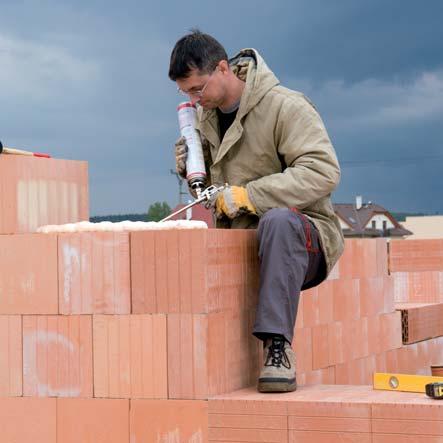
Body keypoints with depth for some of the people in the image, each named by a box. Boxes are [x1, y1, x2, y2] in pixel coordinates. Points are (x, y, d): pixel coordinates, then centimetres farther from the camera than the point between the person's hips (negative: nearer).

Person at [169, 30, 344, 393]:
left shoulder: (285, 106, -11)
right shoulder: (206, 115, 11)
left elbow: (323, 172, -23)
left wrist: (249, 195, -27)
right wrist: (191, 168, 0)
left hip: (302, 233, -6)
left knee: (278, 220, -42)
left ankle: (278, 348, -41)